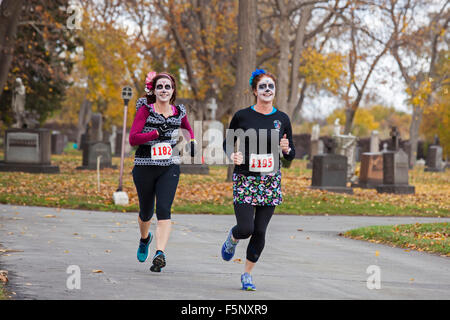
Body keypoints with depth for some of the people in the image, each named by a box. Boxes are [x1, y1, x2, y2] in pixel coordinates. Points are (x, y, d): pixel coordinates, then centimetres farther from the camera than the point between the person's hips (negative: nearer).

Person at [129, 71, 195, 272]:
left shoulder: (179, 112, 6)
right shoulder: (145, 110, -5)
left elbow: (188, 128, 28)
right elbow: (133, 139, -16)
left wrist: (191, 142, 9)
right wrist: (158, 133, -24)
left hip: (170, 168, 1)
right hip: (144, 167, -1)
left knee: (164, 209, -18)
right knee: (146, 212, 14)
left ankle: (160, 253, -26)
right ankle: (144, 239, 47)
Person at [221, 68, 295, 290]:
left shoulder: (282, 119, 5)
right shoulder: (242, 116, -2)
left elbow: (290, 155, 11)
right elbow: (228, 143, 9)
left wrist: (287, 149, -11)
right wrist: (232, 155, -12)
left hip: (270, 181, 2)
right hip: (245, 180, -2)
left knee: (260, 231, 2)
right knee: (245, 228, -12)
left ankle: (247, 274, 19)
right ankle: (232, 239, 25)